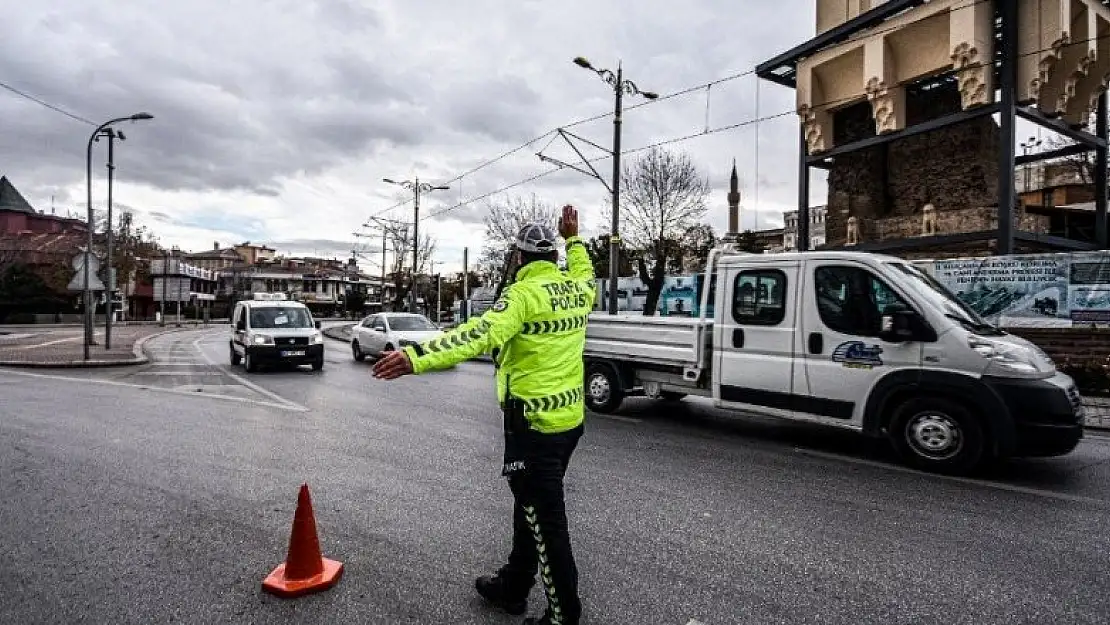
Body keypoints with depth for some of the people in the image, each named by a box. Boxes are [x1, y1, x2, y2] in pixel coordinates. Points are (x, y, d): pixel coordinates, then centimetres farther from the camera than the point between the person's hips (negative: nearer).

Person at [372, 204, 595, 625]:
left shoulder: (525, 293, -18)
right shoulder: (576, 289, 5)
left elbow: (480, 335, -33)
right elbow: (585, 273, 31)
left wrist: (417, 357, -40)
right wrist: (573, 237, 41)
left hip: (535, 425, -9)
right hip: (570, 419, 9)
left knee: (546, 520, 5)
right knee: (531, 506, 23)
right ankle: (513, 586, 41)